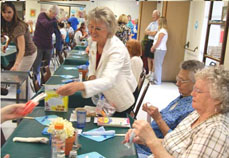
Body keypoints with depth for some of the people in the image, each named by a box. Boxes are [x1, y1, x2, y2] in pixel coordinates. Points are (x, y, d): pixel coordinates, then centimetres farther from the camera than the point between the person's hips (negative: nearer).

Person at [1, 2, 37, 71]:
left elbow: (22, 49, -40)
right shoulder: (7, 24, -5)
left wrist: (16, 65, -53)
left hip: (28, 54, -9)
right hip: (19, 53, 9)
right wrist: (7, 44, -3)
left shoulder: (19, 26, -30)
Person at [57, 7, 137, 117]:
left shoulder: (117, 49, -34)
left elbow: (109, 81, -48)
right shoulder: (95, 42, -10)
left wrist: (79, 86, -62)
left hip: (122, 99, -7)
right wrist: (92, 75, -13)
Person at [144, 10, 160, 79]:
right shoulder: (151, 23, 16)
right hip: (149, 41, 8)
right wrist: (151, 32, -7)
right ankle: (149, 72, 22)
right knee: (148, 58, 12)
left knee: (153, 59, -3)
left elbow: (154, 33, -18)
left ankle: (152, 73, 6)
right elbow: (145, 32, 11)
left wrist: (149, 32, 0)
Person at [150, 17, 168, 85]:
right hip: (158, 49, 10)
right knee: (156, 64, 14)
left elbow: (158, 42, -16)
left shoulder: (162, 31, -14)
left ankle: (157, 81, -4)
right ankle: (155, 78, 22)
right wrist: (153, 47, 9)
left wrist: (153, 48, -5)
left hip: (160, 50, -10)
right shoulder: (161, 30, 17)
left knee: (158, 65, -8)